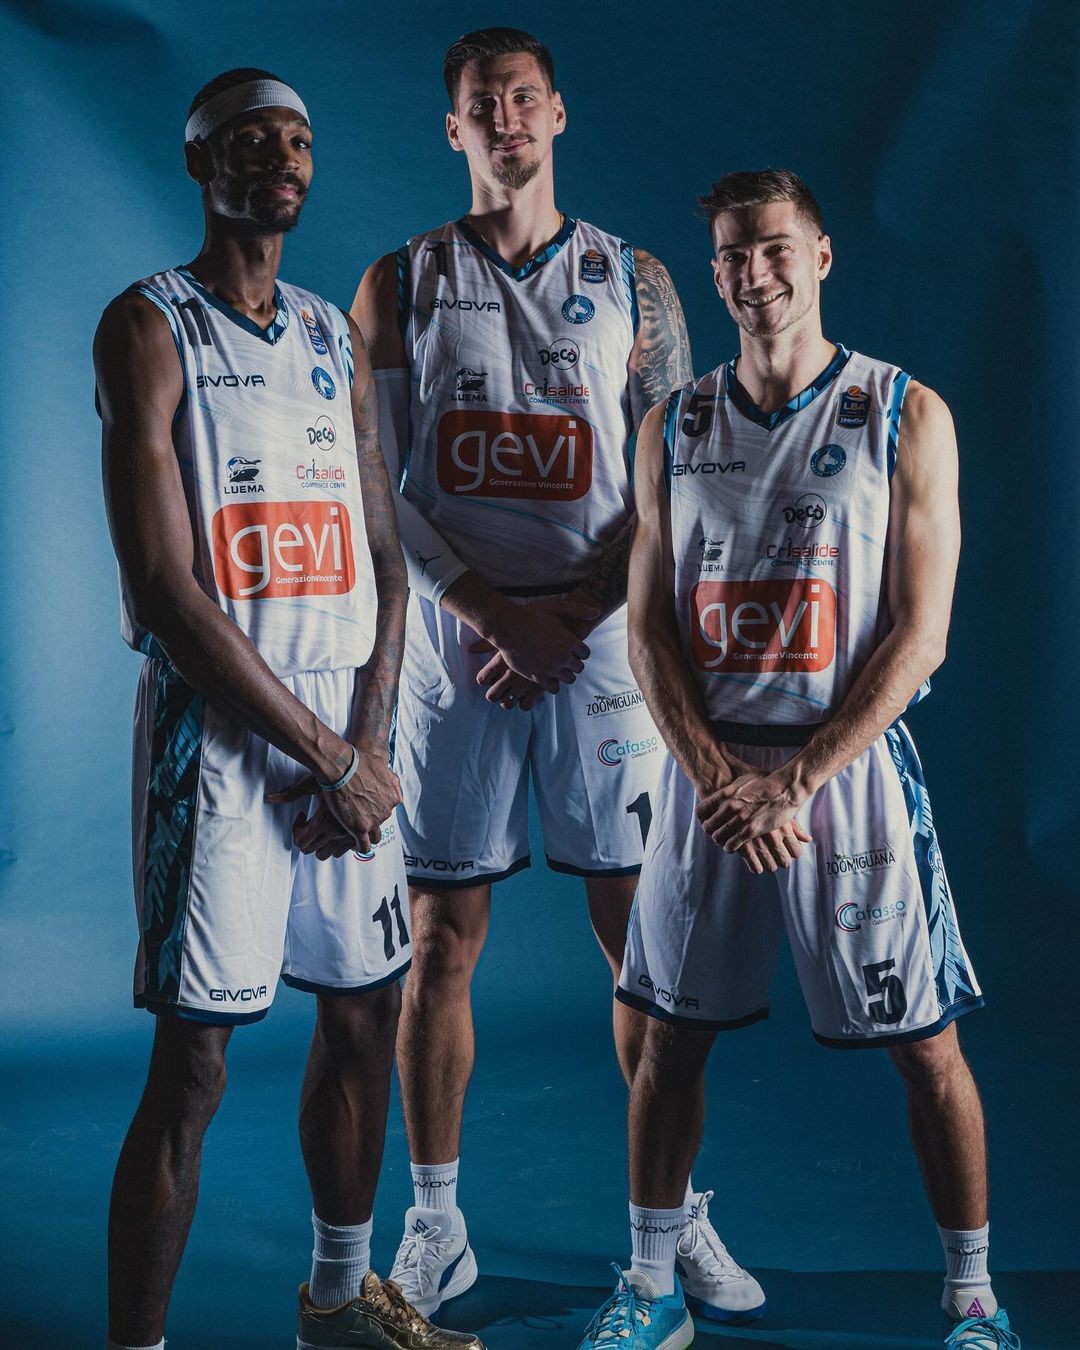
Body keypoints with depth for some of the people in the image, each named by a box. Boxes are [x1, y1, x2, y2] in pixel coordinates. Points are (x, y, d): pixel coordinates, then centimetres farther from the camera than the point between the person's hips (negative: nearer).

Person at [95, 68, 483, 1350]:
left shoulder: (336, 337, 15)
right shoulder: (149, 327, -6)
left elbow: (383, 557, 13)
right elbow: (165, 591, -15)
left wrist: (369, 737, -3)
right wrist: (326, 757, -13)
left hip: (346, 734, 7)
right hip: (218, 731, -7)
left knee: (365, 1016, 15)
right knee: (191, 1066, -7)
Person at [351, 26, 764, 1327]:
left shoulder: (634, 280, 9)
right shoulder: (400, 283, 7)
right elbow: (381, 486, 1)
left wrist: (571, 616, -8)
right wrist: (495, 616, -10)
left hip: (601, 639, 1)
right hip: (453, 644, 0)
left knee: (643, 929, 2)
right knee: (441, 935, 2)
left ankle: (674, 1214, 14)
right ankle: (436, 1223, 14)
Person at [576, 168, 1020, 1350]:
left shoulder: (906, 417, -3)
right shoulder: (673, 428, 7)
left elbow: (918, 633, -9)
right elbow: (649, 628, 4)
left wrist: (794, 781, -15)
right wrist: (719, 779, -10)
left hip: (849, 763, -3)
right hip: (708, 771, 3)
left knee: (926, 1045, 3)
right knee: (670, 1033, 8)